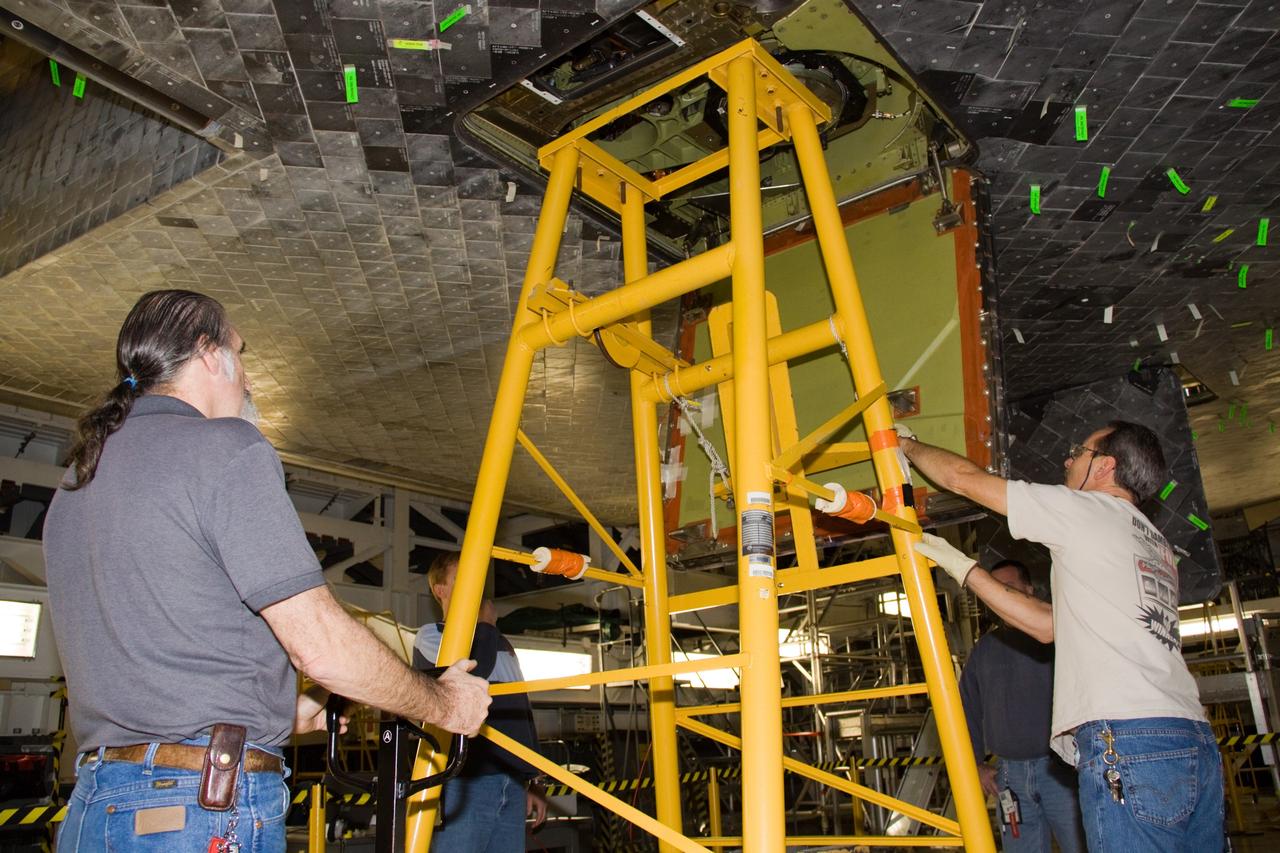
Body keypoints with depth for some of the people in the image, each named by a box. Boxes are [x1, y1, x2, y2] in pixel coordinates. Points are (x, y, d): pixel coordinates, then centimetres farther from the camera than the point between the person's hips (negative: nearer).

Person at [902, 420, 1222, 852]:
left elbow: (963, 476, 6)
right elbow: (1050, 625, 23)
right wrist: (963, 567, 25)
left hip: (1129, 743, -8)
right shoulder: (1157, 546, 25)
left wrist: (906, 444, 25)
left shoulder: (1088, 509, 2)